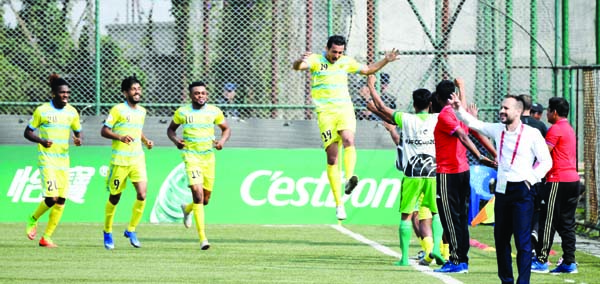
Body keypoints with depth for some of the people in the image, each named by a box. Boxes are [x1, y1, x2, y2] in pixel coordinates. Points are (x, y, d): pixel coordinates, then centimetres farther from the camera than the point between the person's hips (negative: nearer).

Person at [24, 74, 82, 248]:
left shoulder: (72, 112, 5)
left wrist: (78, 140, -6)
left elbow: (78, 132, 18)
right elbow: (27, 132, -2)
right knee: (52, 198, -17)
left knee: (61, 201, 1)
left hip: (64, 160, 5)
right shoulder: (42, 111, -7)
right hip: (47, 159, -5)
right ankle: (33, 219, 12)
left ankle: (46, 238, 10)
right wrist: (41, 141, -20)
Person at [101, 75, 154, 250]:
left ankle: (131, 230, 4)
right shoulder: (118, 110, -6)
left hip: (138, 159, 4)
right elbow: (104, 131, -8)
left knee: (142, 195, -12)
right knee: (114, 197, 5)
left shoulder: (142, 111, 12)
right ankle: (107, 232, 24)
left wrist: (146, 141, 10)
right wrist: (120, 137, -24)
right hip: (119, 160, -4)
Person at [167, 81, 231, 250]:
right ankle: (203, 238, -19)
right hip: (191, 156, -3)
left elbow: (226, 128, 13)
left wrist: (222, 141, -8)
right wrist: (175, 140, -10)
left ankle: (187, 209, 48)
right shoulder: (182, 112, -2)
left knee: (205, 199, 10)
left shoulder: (214, 112, 2)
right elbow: (171, 129, 11)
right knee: (197, 193, -19)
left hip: (209, 157, 3)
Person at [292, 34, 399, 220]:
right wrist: (300, 61, -42)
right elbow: (296, 67, -19)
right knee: (332, 157, -4)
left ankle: (350, 178, -47)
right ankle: (339, 204, 0)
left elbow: (367, 69, 27)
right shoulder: (315, 60, 0)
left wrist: (386, 60, 14)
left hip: (345, 109, 2)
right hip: (325, 113, -2)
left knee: (348, 139, -30)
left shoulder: (346, 62, 12)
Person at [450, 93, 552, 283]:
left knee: (522, 239, -9)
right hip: (502, 189, 6)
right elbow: (473, 123, 15)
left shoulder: (532, 134, -5)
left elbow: (546, 161, -2)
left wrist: (531, 179, -11)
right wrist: (458, 109, 1)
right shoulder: (498, 130, 11)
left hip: (522, 190, -6)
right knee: (501, 237, 11)